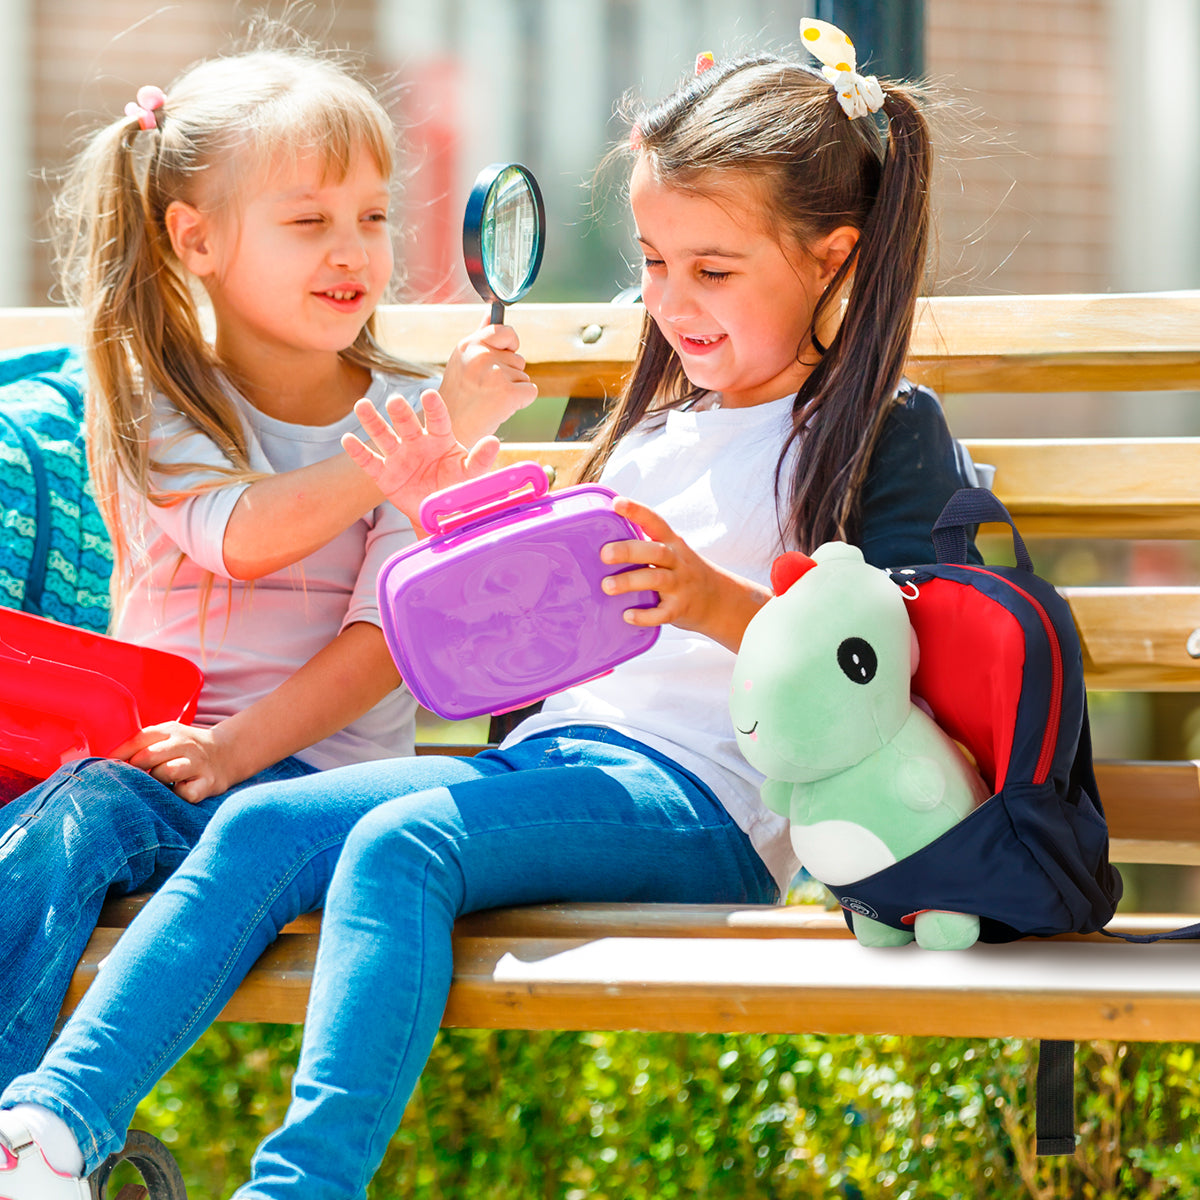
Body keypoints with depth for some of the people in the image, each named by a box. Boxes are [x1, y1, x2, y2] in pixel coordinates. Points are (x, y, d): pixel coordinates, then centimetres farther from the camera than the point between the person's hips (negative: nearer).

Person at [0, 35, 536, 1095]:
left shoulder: (407, 415, 7)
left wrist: (242, 742, -18)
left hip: (311, 763, -3)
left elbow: (387, 635, -4)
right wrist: (428, 427, -17)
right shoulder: (156, 409, 9)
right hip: (146, 743, 3)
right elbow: (247, 534, -12)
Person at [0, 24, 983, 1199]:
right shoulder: (656, 425, 27)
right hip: (551, 750, 8)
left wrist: (718, 603, -24)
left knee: (402, 843, -33)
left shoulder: (888, 432, 4)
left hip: (700, 800, -7)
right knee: (262, 826, -16)